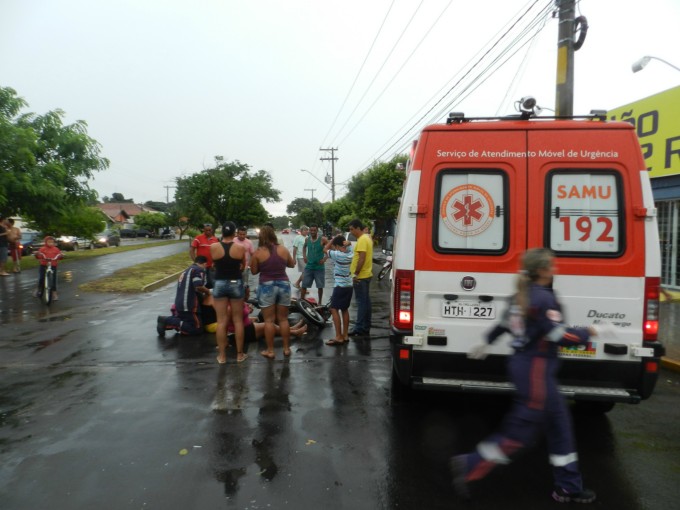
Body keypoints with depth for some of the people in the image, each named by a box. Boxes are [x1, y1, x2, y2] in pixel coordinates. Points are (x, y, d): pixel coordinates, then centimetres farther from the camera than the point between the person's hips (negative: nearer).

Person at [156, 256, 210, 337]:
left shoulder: (186, 271, 21)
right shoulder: (199, 270, -6)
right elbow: (198, 287, -21)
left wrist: (203, 295, 26)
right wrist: (207, 291, -2)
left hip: (179, 305, 9)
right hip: (189, 306, -9)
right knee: (197, 329, -2)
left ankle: (167, 322, 1)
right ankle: (167, 321, -11)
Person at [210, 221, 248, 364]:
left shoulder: (213, 247, -6)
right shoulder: (240, 248, -8)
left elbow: (214, 264, 5)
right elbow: (243, 266, 5)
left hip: (219, 284, 1)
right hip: (236, 284, -1)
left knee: (221, 321, 6)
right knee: (238, 320, 9)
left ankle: (222, 355, 12)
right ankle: (240, 354, 15)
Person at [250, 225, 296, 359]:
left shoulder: (258, 252, -7)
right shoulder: (283, 249, 1)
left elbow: (254, 271, 1)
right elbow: (292, 264, 15)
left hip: (266, 286, -3)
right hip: (284, 285, 3)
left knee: (269, 320, 4)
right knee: (283, 319, 13)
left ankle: (270, 351, 8)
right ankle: (286, 348, 19)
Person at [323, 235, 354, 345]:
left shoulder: (338, 255, -17)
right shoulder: (350, 254, 3)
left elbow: (325, 249, -4)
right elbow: (349, 244, 21)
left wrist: (333, 239, 1)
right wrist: (347, 243, 0)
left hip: (340, 286, -8)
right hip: (349, 286, 8)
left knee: (334, 310, -4)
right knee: (344, 309, 15)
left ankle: (339, 337, -8)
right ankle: (345, 335, 19)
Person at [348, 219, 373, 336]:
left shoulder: (362, 240, -17)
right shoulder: (366, 238, 15)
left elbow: (362, 258, -24)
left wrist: (356, 273, -21)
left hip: (361, 276, -10)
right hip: (366, 275, 10)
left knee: (361, 302, -6)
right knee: (365, 301, 12)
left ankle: (359, 328, -2)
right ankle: (365, 327, 18)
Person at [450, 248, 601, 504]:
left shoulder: (523, 294, 8)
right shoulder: (544, 298, -19)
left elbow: (505, 322, 17)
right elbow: (560, 336, -20)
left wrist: (486, 343, 28)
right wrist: (589, 332, -3)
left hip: (522, 364, 10)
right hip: (536, 370, -10)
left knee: (559, 424, 17)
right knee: (520, 430, 1)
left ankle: (568, 487, 29)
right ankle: (470, 466, 7)